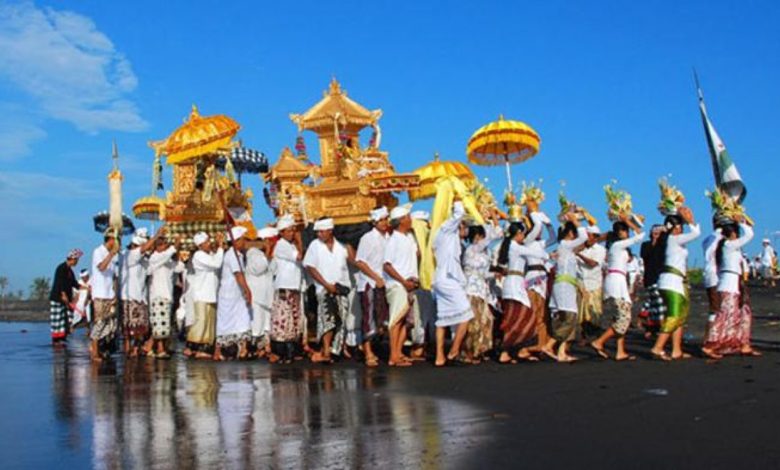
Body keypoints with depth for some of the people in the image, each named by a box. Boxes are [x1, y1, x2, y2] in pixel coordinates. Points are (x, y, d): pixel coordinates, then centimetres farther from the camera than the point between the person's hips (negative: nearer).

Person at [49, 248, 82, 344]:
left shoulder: (69, 270, 15)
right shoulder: (61, 268, -12)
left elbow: (74, 283, 19)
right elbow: (60, 282, -20)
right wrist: (63, 294, -26)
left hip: (66, 299, 9)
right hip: (57, 298, -9)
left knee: (66, 320, 7)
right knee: (57, 319, -6)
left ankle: (62, 338, 12)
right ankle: (55, 339, -1)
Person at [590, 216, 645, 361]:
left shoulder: (612, 245, 16)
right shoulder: (619, 244, -7)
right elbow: (640, 235, -8)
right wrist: (628, 221, 0)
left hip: (612, 281, 10)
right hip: (617, 281, -10)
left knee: (621, 318, 8)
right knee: (624, 318, -9)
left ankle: (621, 352, 4)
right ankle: (599, 342, -13)